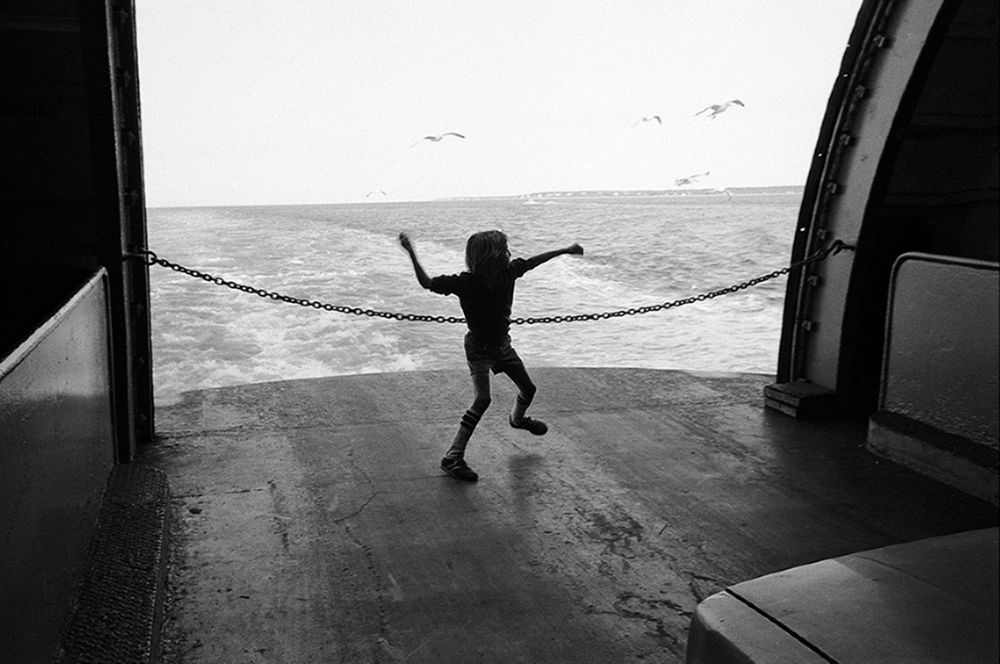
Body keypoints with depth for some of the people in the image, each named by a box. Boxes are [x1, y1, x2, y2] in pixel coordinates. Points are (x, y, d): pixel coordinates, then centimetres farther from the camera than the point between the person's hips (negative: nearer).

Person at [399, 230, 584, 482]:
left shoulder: (509, 272, -11)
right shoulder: (467, 283, -26)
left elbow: (531, 261, 7)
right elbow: (427, 283, -23)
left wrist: (566, 250, 16)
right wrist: (412, 255, -33)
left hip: (502, 343, 7)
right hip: (479, 348, -7)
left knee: (528, 388, 19)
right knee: (483, 399, -19)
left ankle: (517, 418, 56)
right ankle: (453, 457, -12)